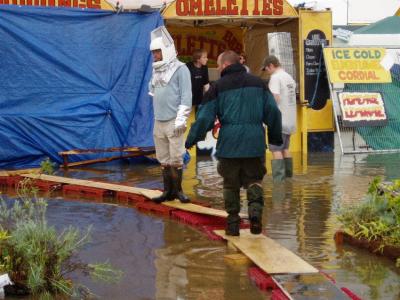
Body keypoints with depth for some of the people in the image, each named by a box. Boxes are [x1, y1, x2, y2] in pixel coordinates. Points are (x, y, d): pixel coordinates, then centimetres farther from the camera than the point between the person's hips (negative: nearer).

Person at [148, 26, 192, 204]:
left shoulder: (180, 69, -7)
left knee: (175, 159, -5)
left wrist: (180, 120, -15)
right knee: (163, 159, 9)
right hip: (158, 122, 7)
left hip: (173, 122, -7)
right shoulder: (156, 70, 14)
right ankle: (168, 190, 16)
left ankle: (177, 189, 6)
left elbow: (186, 97, -11)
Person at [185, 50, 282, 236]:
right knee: (253, 179, 14)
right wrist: (276, 137, 20)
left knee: (231, 183, 10)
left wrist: (192, 140, 9)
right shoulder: (258, 83, 10)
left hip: (229, 143, -2)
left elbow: (205, 117, -1)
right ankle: (255, 207, -13)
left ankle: (233, 223, 9)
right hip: (255, 143, 2)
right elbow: (272, 112, 10)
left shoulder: (218, 87, 0)